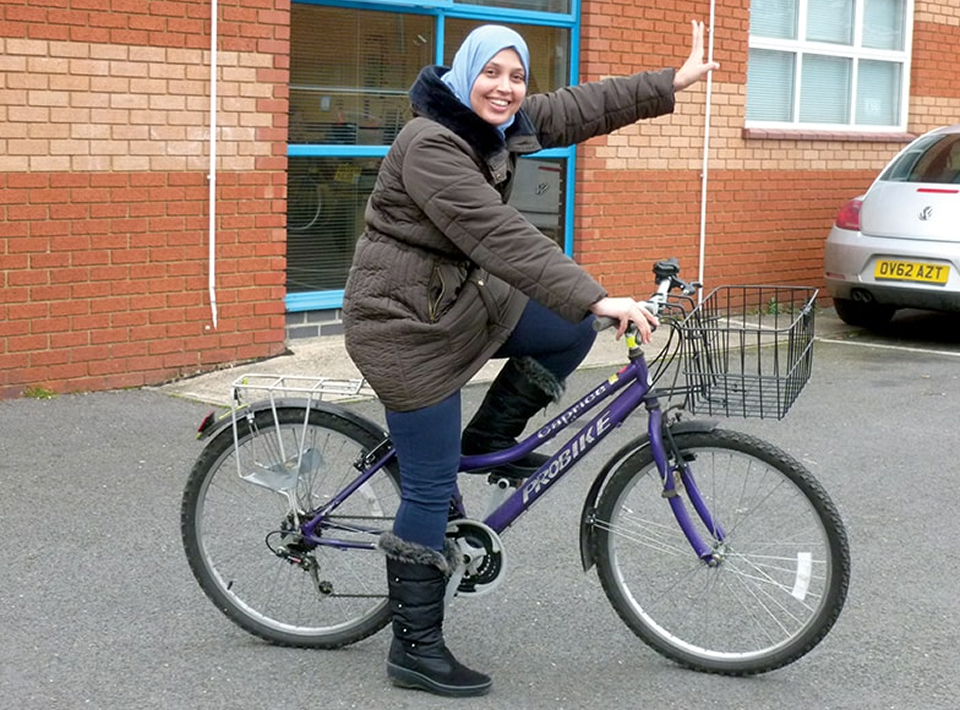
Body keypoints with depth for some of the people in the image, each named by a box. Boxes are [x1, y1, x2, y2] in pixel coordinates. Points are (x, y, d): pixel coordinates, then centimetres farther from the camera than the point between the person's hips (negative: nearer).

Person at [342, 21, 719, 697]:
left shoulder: (500, 126, 2)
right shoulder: (430, 145, -25)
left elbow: (582, 107, 10)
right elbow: (502, 236, -32)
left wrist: (675, 82, 9)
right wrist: (597, 298, -35)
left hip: (462, 298, 9)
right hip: (405, 321, -9)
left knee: (571, 332, 6)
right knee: (431, 488, -5)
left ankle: (488, 439, 18)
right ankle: (416, 650, 6)